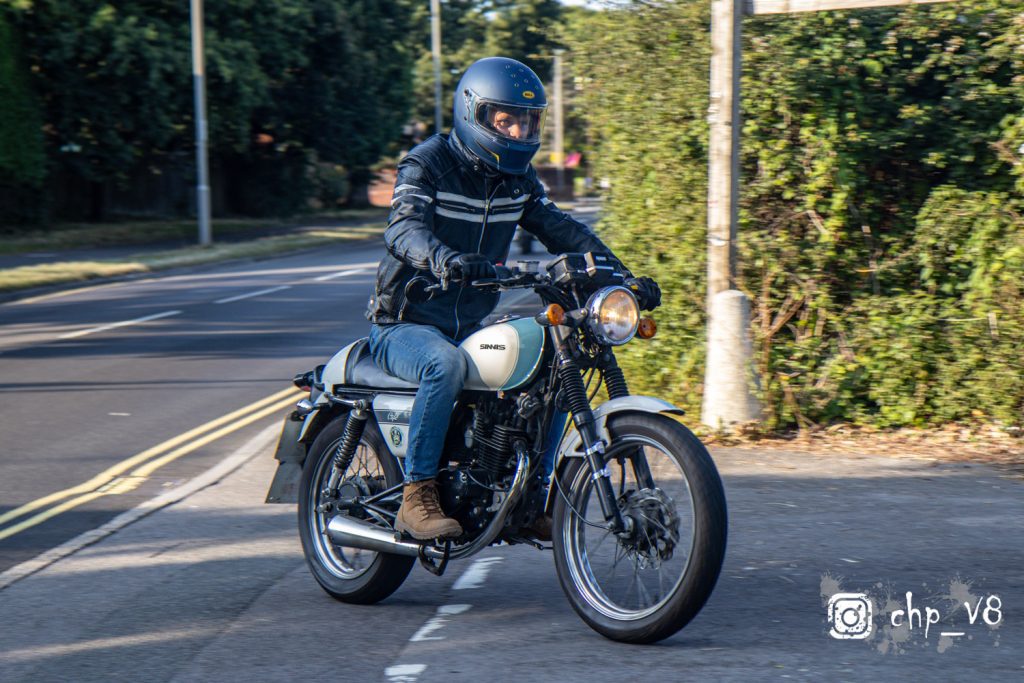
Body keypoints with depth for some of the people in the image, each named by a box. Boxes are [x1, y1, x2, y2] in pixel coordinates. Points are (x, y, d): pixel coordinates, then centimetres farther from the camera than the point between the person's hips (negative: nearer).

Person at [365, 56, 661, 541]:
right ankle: (416, 497, -31)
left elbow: (561, 229, 6)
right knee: (446, 365, -37)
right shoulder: (427, 164, -12)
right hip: (404, 325, -7)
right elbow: (403, 228, -29)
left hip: (471, 327, 7)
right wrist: (444, 258, -52)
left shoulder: (517, 179, 10)